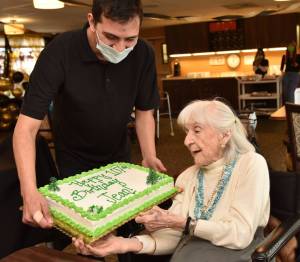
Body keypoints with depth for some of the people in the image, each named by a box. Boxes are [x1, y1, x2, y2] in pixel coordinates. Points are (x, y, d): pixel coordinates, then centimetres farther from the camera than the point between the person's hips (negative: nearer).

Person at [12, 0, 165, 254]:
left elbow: (144, 112, -7)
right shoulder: (60, 52, -29)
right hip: (74, 161, -3)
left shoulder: (143, 54, -19)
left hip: (119, 157, 3)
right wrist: (30, 191, -45)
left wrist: (149, 158, -23)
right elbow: (27, 127, -32)